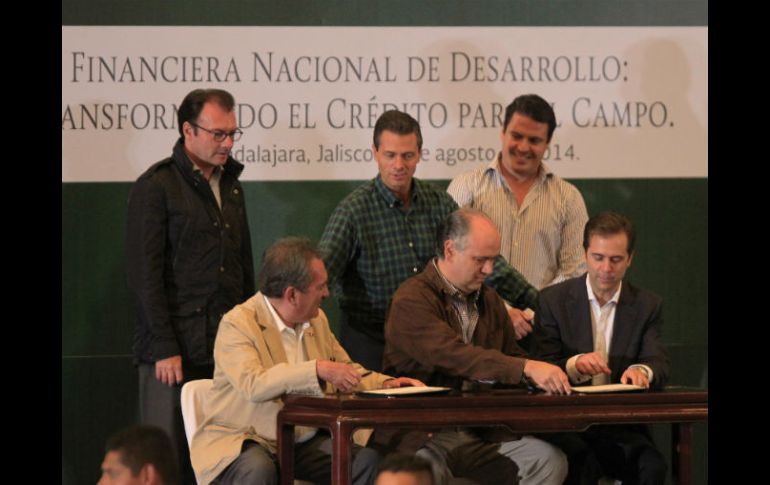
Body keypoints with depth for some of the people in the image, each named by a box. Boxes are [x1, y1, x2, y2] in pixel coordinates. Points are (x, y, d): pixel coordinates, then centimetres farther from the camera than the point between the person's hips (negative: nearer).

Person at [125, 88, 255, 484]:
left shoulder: (231, 187, 17)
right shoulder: (156, 187, -4)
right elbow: (144, 273, -9)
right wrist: (164, 348, -14)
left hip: (227, 347, 6)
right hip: (176, 348, -6)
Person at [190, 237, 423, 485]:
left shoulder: (317, 320, 11)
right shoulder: (237, 324, -13)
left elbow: (346, 370, 24)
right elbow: (252, 385, -29)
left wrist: (385, 384, 4)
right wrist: (317, 370, -33)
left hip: (305, 441, 6)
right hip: (242, 441, -6)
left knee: (368, 460, -18)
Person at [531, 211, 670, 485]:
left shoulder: (647, 305, 11)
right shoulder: (553, 300, 5)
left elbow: (659, 364, -1)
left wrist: (642, 370, -27)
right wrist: (574, 365, -25)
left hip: (622, 428, 2)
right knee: (580, 462, -36)